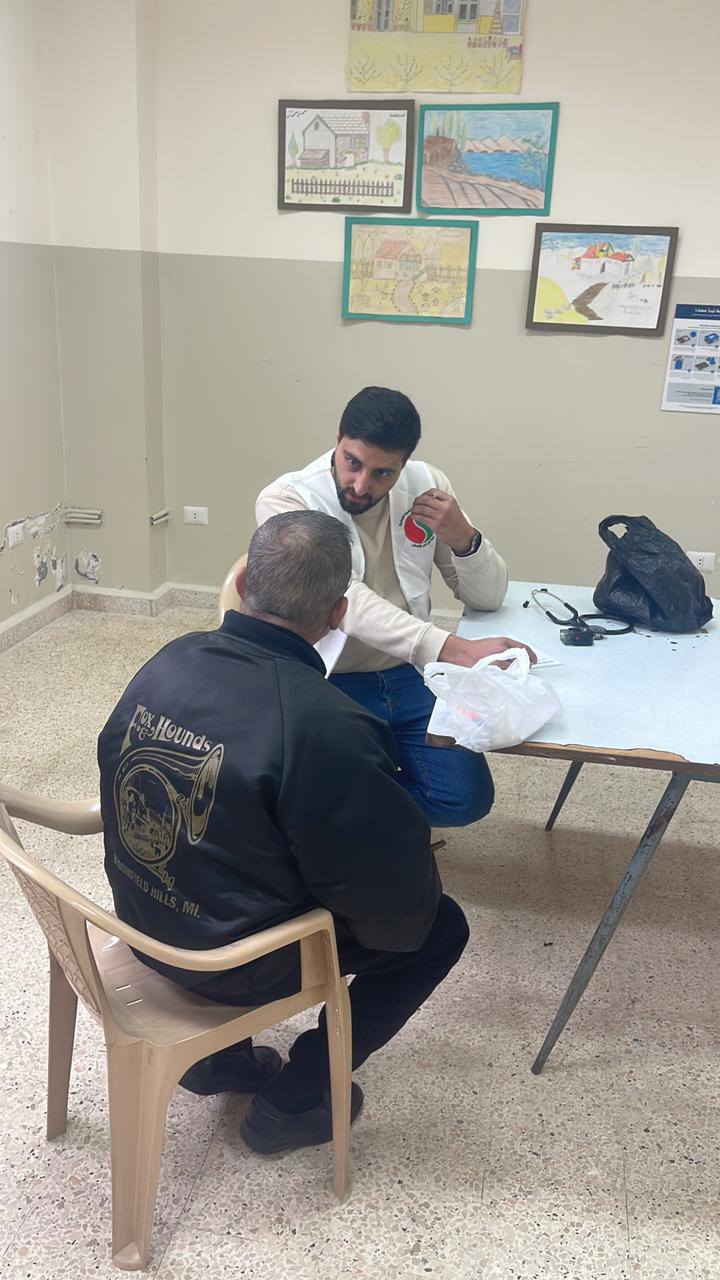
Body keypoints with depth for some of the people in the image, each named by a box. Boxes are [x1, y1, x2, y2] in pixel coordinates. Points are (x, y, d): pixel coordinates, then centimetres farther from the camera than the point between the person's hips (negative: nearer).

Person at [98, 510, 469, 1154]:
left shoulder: (170, 660, -11)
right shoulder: (328, 727, -32)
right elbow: (395, 900, -23)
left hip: (143, 919, 7)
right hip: (233, 962, -7)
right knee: (442, 925, 8)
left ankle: (219, 1053, 32)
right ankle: (291, 1100, 16)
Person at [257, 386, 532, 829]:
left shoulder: (427, 487, -2)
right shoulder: (285, 500, -16)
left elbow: (489, 597, 1)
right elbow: (343, 598, -32)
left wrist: (463, 538, -21)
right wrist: (450, 648, -44)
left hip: (409, 675, 4)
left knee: (466, 798, -11)